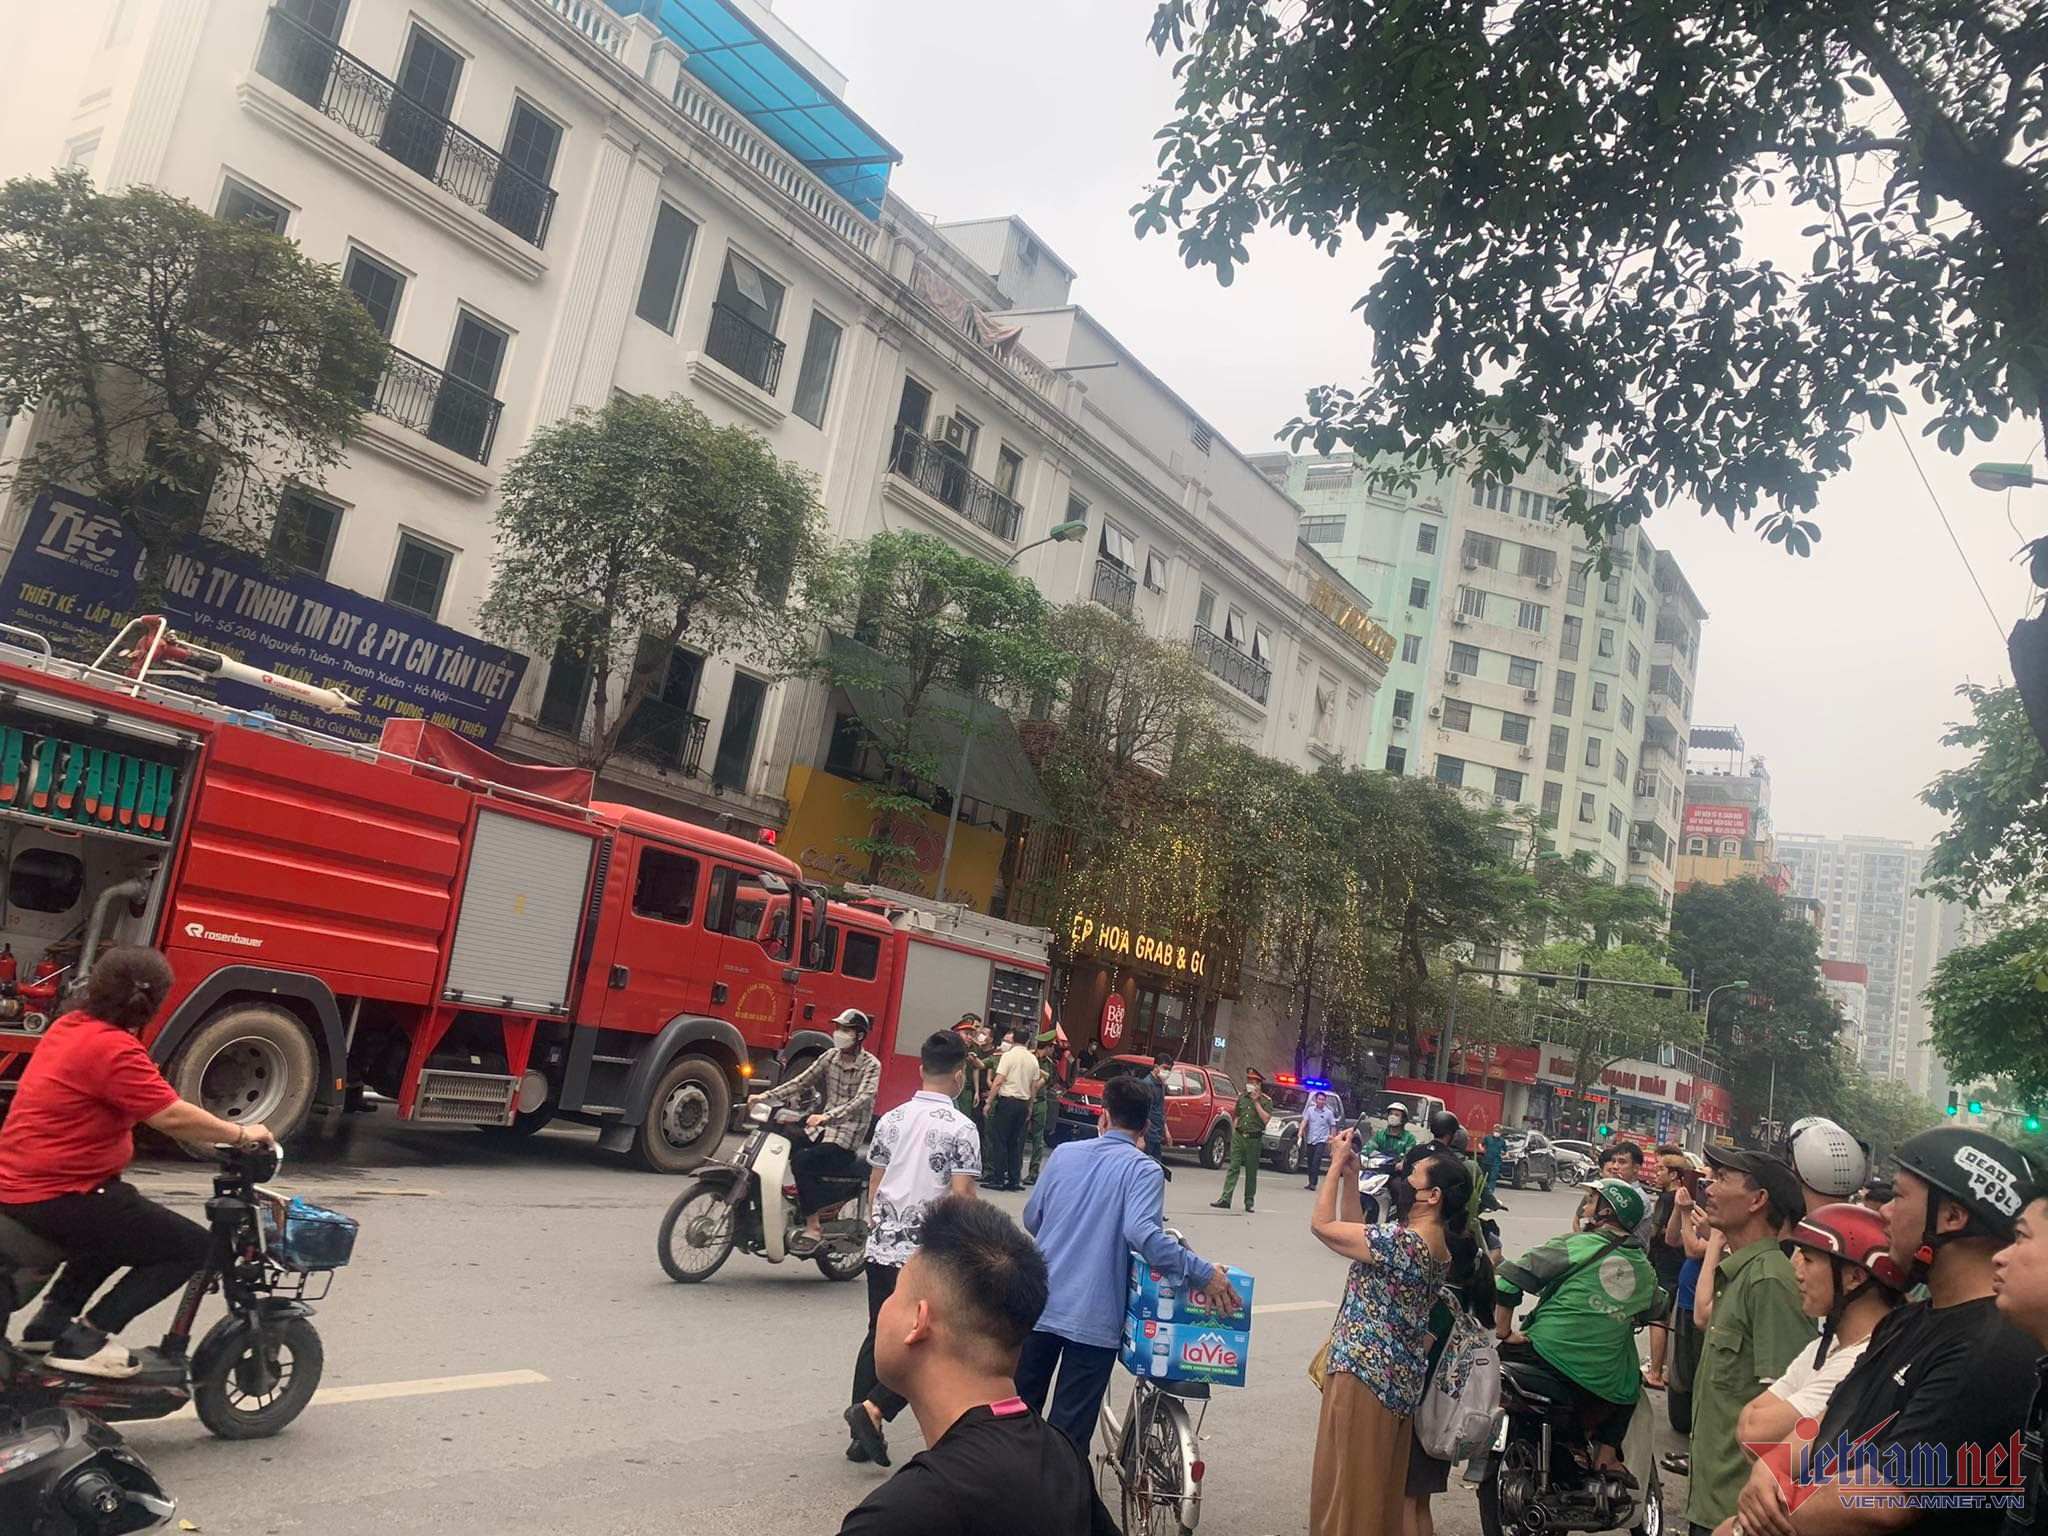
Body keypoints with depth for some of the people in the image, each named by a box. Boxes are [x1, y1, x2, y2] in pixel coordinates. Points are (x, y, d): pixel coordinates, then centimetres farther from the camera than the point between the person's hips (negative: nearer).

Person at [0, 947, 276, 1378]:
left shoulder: (71, 1026, 9)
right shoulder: (113, 1048, -20)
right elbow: (172, 1117, -22)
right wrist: (241, 1133, -8)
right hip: (56, 1197, -10)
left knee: (128, 1222, 34)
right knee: (193, 1247, -6)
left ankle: (53, 1317, 28)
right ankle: (86, 1337, -7)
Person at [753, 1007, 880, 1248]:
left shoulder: (871, 1066, -9)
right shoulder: (830, 1057, 9)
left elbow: (862, 1100, -23)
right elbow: (801, 1082, 6)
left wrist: (827, 1116, -38)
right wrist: (767, 1096, -8)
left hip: (846, 1135, -7)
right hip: (822, 1127, 7)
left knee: (801, 1161, -27)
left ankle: (814, 1227, -16)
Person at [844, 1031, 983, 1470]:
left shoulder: (891, 1119, 5)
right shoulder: (961, 1128, -11)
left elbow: (874, 1185, 11)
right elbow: (961, 1198, -13)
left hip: (882, 1247, 6)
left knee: (879, 1337, 16)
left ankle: (863, 1434, 18)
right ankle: (872, 1410, -8)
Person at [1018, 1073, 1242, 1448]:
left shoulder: (1064, 1153, 4)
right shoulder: (1143, 1170, -9)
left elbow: (1031, 1219, 12)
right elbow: (1141, 1231, -26)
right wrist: (1202, 1274, -22)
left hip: (1039, 1304, 4)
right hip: (1092, 1318, -4)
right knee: (1068, 1430, 5)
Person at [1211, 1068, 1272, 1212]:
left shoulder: (1266, 1100, -2)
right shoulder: (1242, 1097, 11)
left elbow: (1266, 1119, -13)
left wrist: (1256, 1102, -16)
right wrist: (1234, 1133, 11)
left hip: (1254, 1139, -3)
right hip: (1239, 1136, 3)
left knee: (1251, 1171, 5)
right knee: (1233, 1167, -3)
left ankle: (1249, 1202, 14)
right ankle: (1225, 1199, -8)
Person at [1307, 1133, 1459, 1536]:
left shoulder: (1402, 1241, -24)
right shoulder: (1435, 1242, 5)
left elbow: (1322, 1224, -17)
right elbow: (1354, 1230, 14)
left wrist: (1337, 1164, -9)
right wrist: (1351, 1174, 8)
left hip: (1366, 1372, -9)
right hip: (1401, 1375, 9)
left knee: (1349, 1480, 3)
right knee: (1380, 1480, 20)